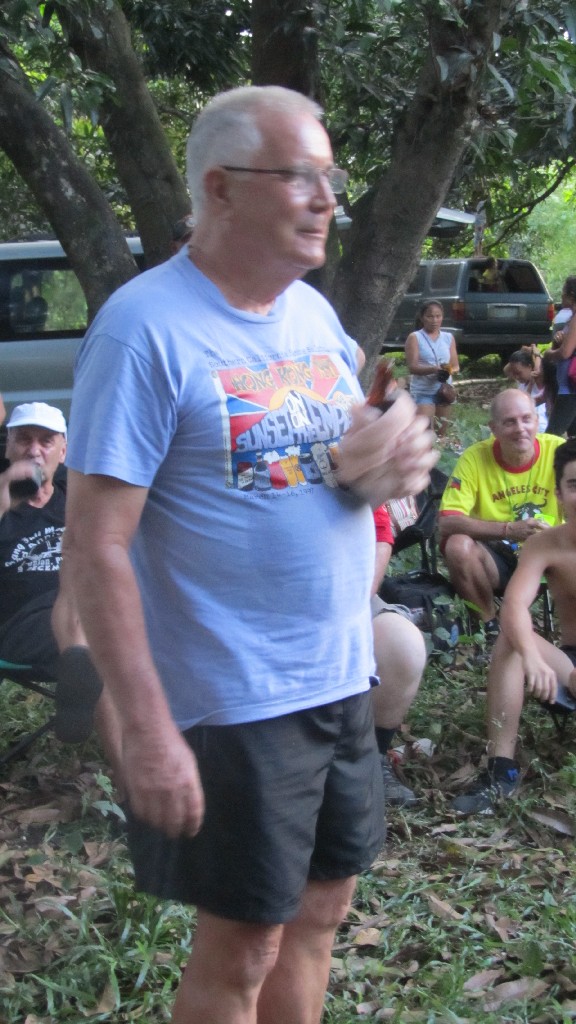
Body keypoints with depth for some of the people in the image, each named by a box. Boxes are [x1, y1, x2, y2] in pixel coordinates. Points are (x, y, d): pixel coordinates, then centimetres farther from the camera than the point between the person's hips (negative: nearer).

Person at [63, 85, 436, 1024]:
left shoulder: (315, 313, 7)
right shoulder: (147, 326, -16)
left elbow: (359, 461, 17)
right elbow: (97, 548, -18)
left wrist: (393, 460, -8)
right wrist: (148, 732, -22)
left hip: (343, 679, 7)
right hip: (233, 702, -7)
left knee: (318, 910, 17)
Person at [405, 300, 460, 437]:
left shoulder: (448, 338, 9)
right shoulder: (415, 338, -4)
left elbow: (455, 366, 9)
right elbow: (412, 367, -13)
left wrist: (450, 370, -16)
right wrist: (435, 369, -30)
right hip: (423, 391, -5)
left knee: (441, 434, 11)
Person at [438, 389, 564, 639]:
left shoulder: (559, 450, -11)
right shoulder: (474, 458, -13)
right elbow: (447, 522, -20)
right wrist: (509, 530, -30)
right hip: (496, 558, 0)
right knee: (458, 546, -30)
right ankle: (490, 624, -5)